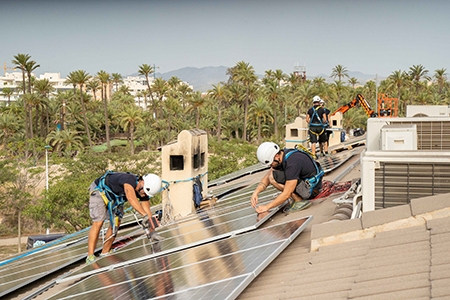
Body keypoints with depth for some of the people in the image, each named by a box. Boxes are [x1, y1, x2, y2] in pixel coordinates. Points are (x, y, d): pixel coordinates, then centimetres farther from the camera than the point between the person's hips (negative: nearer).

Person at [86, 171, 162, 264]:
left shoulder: (144, 192, -17)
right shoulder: (129, 180, -40)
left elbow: (147, 210, -15)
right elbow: (131, 198, -58)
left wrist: (152, 232, -23)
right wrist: (145, 215, -68)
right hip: (99, 190, -8)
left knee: (116, 224, 0)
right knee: (98, 223, -16)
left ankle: (104, 254, 12)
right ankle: (90, 256, -15)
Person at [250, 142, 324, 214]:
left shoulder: (292, 163, -30)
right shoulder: (282, 156, -2)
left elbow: (286, 194, -29)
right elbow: (266, 178, 4)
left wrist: (267, 207, -23)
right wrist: (255, 192, -11)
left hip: (311, 189, -10)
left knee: (273, 177, -20)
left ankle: (300, 201, -11)